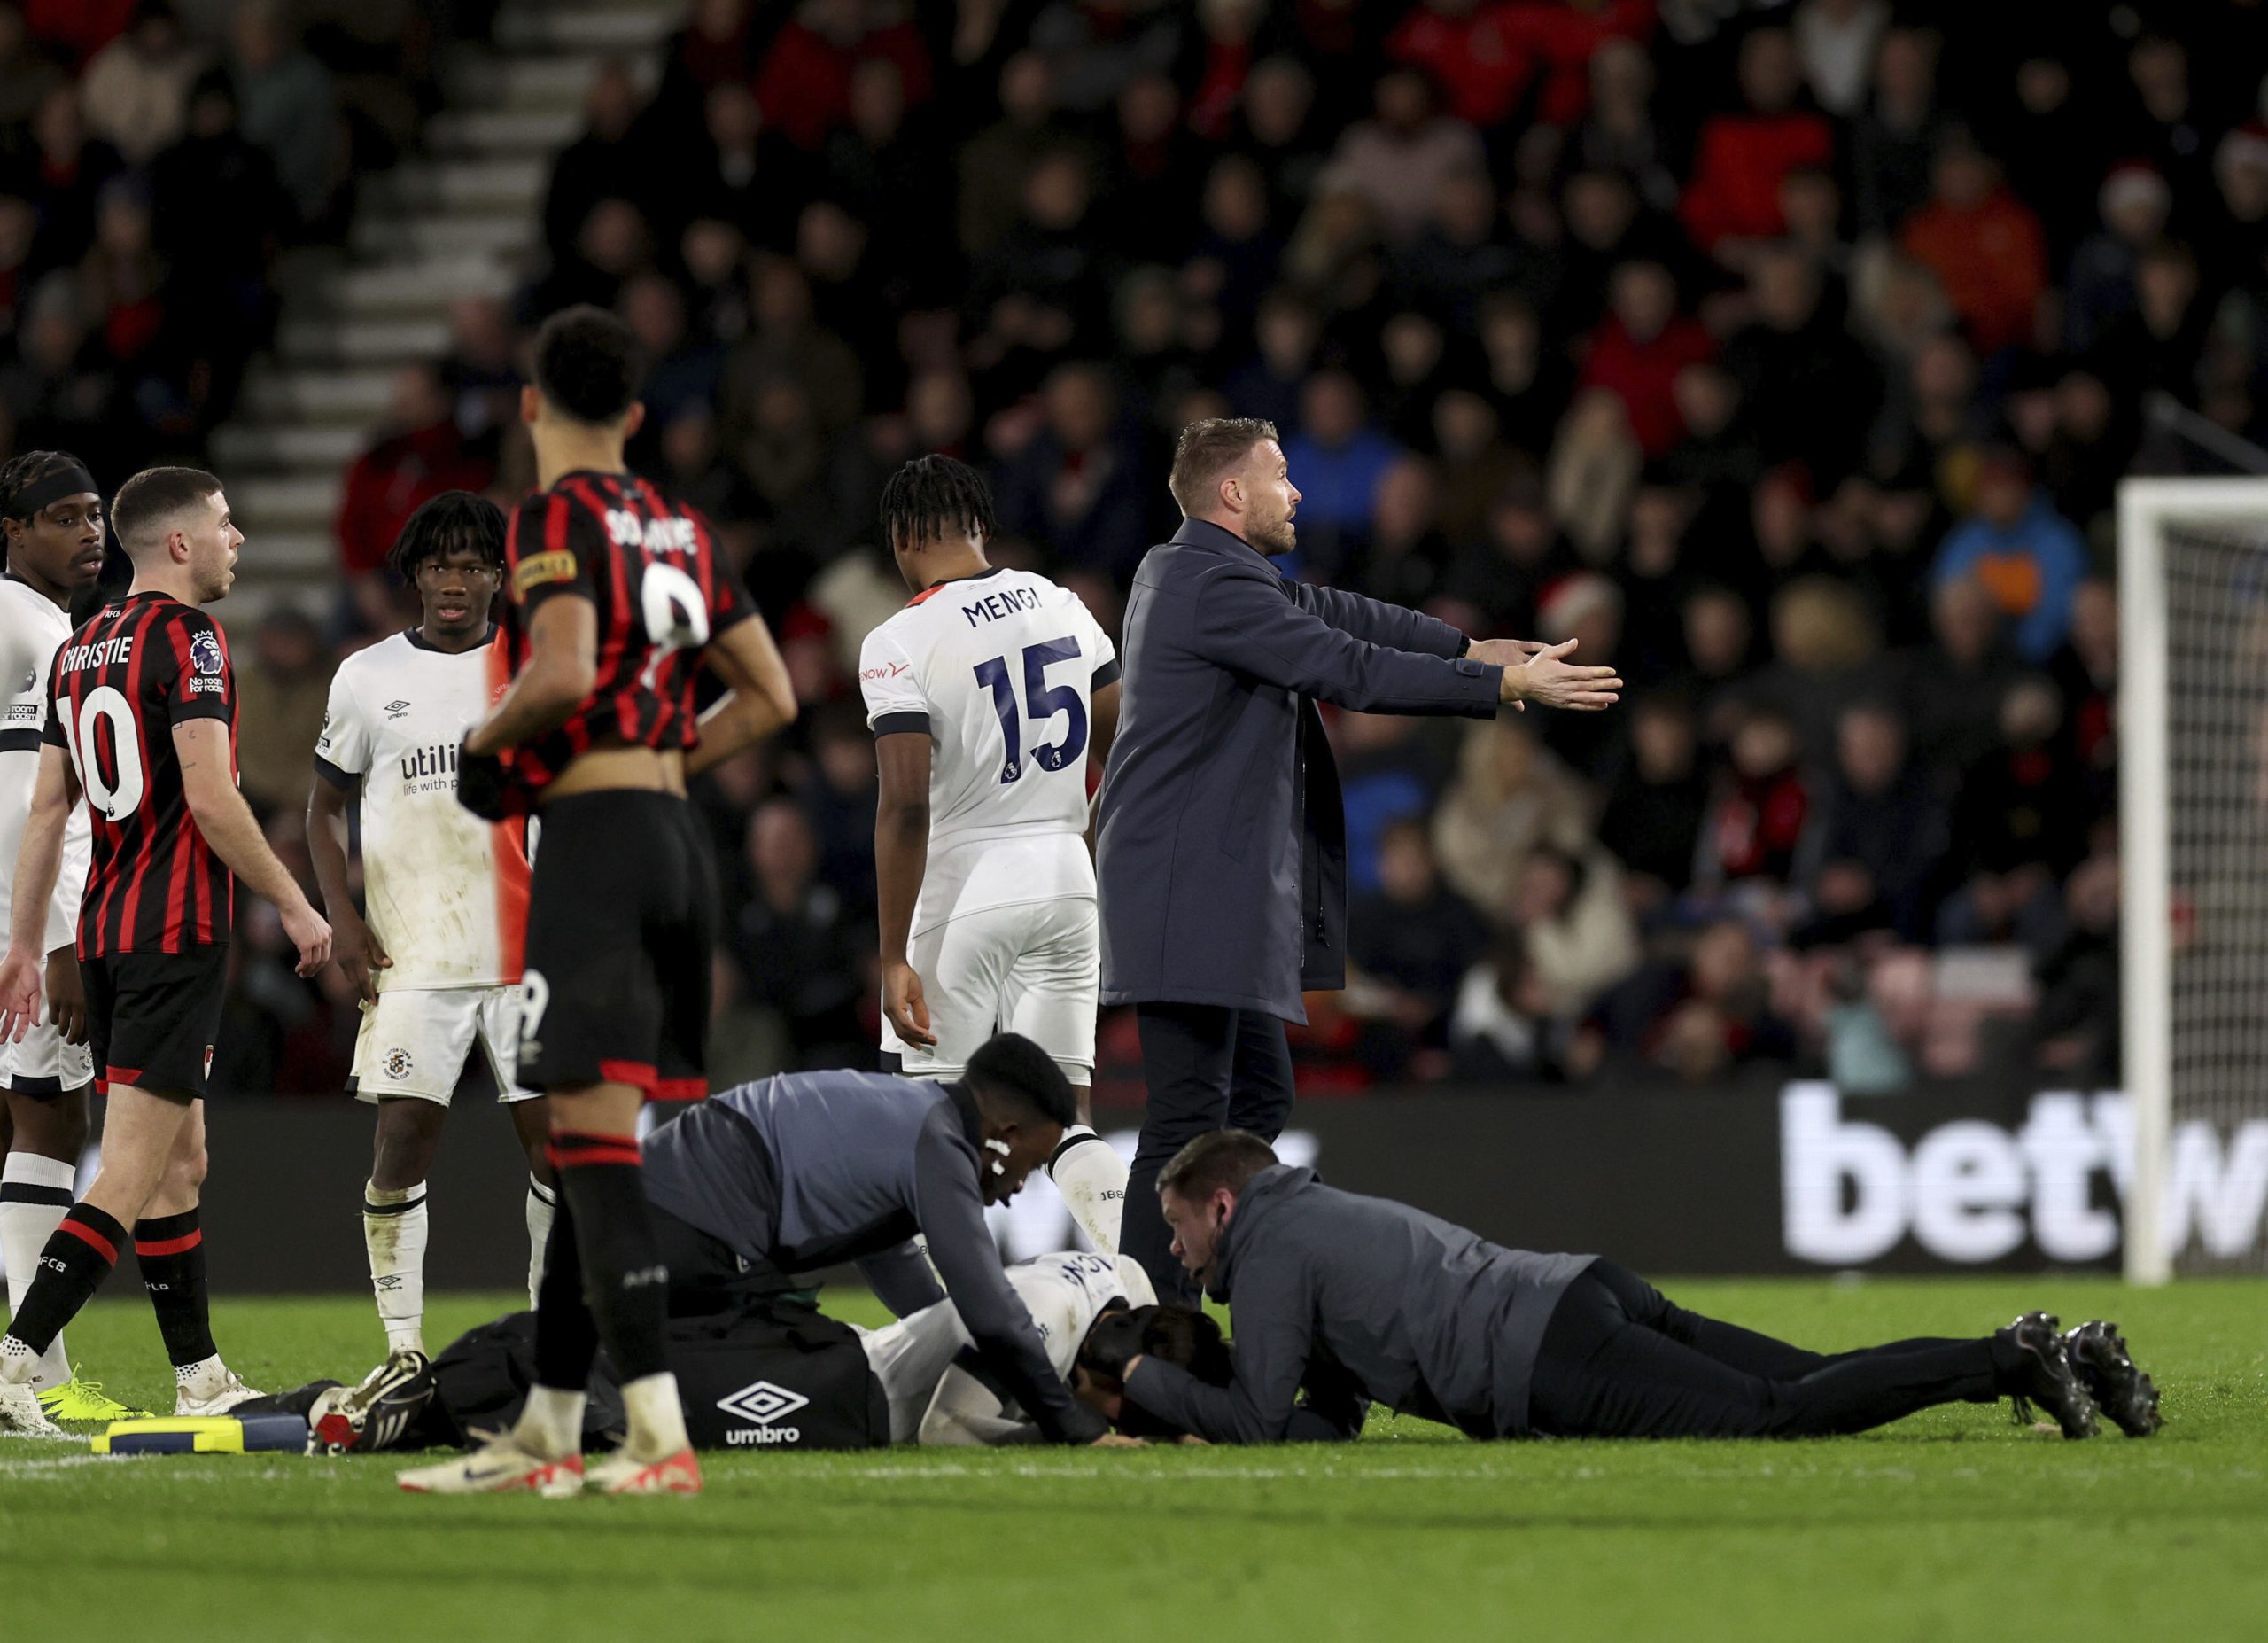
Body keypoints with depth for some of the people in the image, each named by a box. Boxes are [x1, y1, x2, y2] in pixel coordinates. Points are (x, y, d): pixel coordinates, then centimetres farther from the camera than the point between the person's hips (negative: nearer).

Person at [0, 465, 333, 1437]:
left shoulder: (81, 648, 14)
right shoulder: (187, 638, -11)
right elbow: (211, 799, -18)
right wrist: (294, 906, -9)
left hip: (107, 929, 9)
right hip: (177, 929, -9)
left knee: (180, 1159, 16)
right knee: (133, 1174, -11)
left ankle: (200, 1377, 20)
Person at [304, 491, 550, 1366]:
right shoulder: (368, 677, 5)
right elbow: (325, 805, 12)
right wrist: (342, 917, -1)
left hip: (530, 952, 1)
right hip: (413, 956, -1)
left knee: (555, 1138, -1)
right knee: (405, 1137, -7)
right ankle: (402, 1349, -1)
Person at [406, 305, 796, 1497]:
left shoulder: (555, 516, -7)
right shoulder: (679, 529, 16)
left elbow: (565, 672, -21)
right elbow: (769, 696, 19)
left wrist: (487, 744, -4)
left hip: (594, 834, -8)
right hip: (678, 835, 8)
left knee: (594, 1138, -11)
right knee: (591, 1140, 13)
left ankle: (660, 1439, -20)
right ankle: (548, 1430, 18)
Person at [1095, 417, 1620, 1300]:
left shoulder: (1188, 568, 17)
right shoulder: (1214, 586, -15)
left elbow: (1329, 612, 22)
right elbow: (1349, 669, -16)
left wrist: (1466, 647, 19)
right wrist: (1505, 684, -11)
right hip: (1191, 889, -11)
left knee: (1260, 1094, 14)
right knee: (1190, 1114, -12)